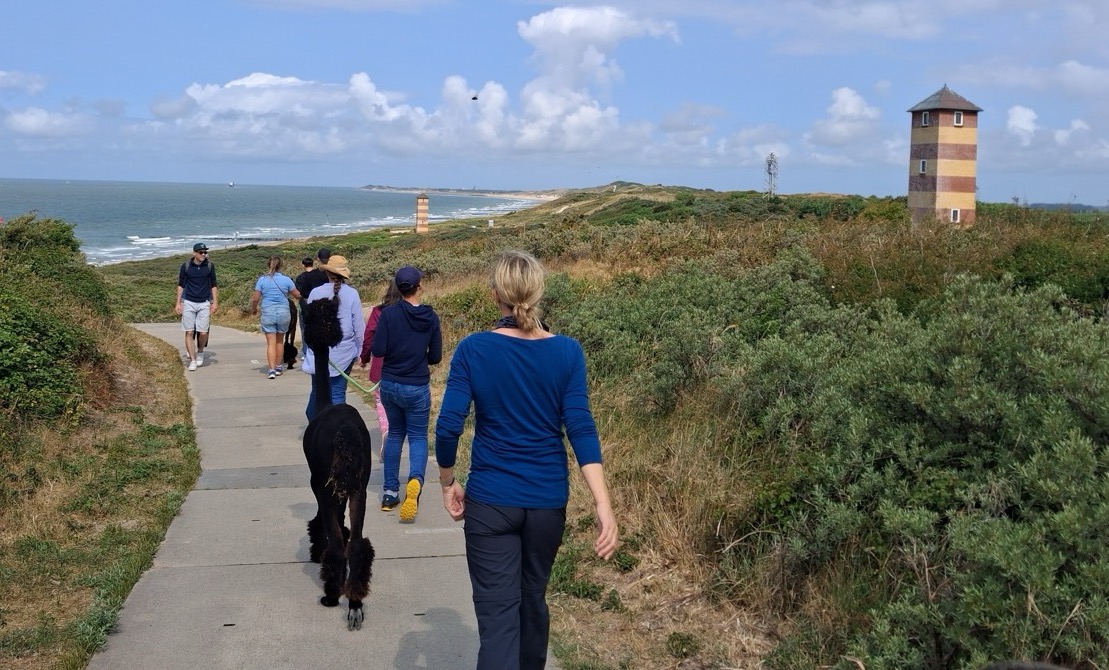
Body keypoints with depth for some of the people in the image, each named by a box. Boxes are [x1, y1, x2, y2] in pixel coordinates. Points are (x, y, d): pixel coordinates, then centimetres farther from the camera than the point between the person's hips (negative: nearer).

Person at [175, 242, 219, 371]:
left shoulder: (210, 266, 2)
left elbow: (213, 285, 8)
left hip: (204, 303, 0)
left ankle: (200, 352, 23)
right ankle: (193, 360, 4)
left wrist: (215, 302, 1)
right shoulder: (186, 266, -1)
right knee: (189, 332, -3)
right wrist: (178, 303, 3)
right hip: (189, 303, 0)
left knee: (203, 332, -6)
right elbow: (181, 285, 7)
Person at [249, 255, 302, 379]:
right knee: (280, 341, 17)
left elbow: (255, 298, -4)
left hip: (268, 313, -1)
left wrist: (253, 309, 16)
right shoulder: (286, 280, -3)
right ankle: (278, 368, 25)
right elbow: (298, 295, 3)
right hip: (283, 312, 1)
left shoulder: (262, 280, -3)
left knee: (271, 343, 0)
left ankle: (272, 369, -12)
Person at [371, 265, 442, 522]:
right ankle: (415, 479, -24)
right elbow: (436, 356, -1)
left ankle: (390, 492, 20)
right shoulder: (431, 317, -6)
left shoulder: (389, 314, -10)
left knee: (395, 433, 20)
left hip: (390, 384, 1)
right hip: (417, 388, -1)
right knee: (417, 436, 7)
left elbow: (377, 350, -13)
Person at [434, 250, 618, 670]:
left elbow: (448, 427, -10)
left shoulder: (474, 349, -9)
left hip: (490, 501, -2)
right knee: (533, 597, 22)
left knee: (497, 611, -1)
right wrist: (604, 506, -14)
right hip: (548, 500, 2)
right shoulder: (567, 352, -6)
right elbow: (581, 429, -12)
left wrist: (448, 484, 6)